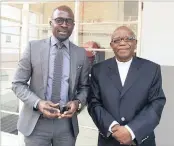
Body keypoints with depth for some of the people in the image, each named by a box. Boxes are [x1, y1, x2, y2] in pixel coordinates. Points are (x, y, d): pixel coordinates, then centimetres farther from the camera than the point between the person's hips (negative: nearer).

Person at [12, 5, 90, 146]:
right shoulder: (34, 47, -4)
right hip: (36, 122, -1)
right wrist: (37, 103, -18)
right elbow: (18, 83, -2)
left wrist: (78, 102, -13)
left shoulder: (81, 53, 1)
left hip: (67, 124, 2)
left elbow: (84, 87, 8)